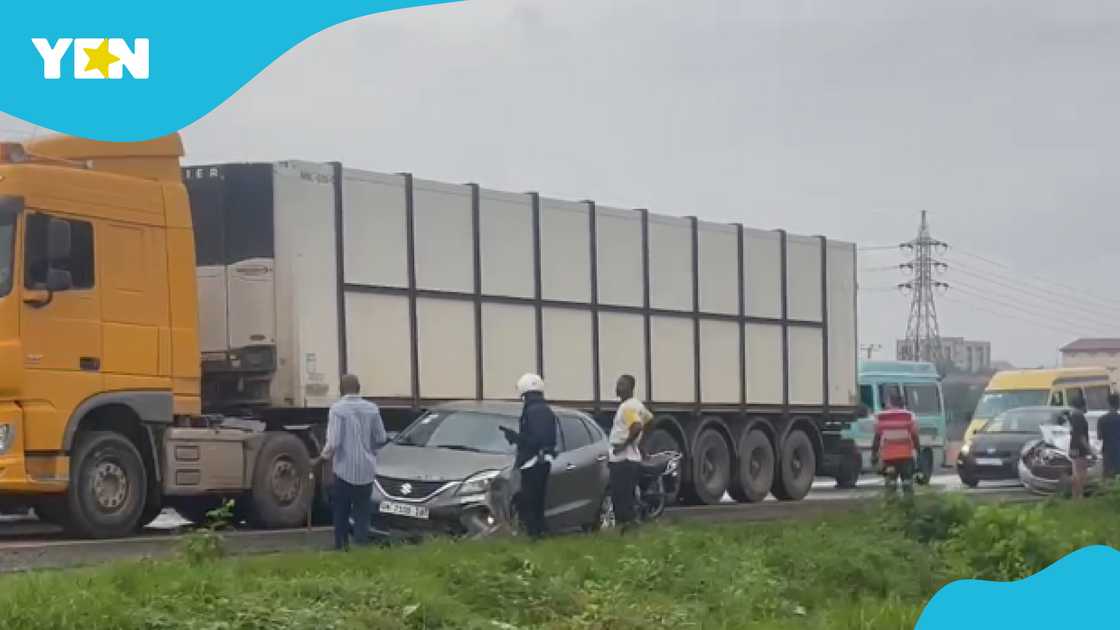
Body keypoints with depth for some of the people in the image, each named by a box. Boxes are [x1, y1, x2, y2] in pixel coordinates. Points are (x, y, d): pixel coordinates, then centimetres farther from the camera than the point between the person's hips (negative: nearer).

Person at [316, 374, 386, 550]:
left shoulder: (337, 409, -11)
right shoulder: (372, 408, 0)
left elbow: (333, 442, -16)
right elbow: (381, 439, 4)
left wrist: (324, 456, 4)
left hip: (344, 469, -2)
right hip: (365, 470, 2)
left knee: (341, 513, 12)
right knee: (362, 513, 8)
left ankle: (341, 546, 16)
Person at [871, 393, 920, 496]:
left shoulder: (881, 417, 2)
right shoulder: (909, 416, 1)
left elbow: (877, 437, 3)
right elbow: (914, 436, 1)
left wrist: (874, 453, 9)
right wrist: (918, 450, 9)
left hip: (888, 455, 0)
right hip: (905, 455, 0)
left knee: (890, 480, 4)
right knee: (907, 480, 6)